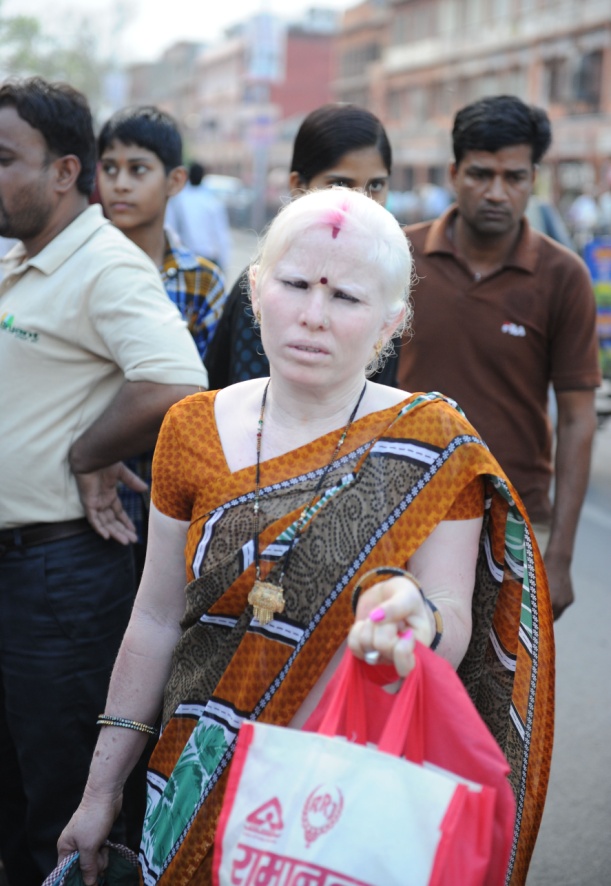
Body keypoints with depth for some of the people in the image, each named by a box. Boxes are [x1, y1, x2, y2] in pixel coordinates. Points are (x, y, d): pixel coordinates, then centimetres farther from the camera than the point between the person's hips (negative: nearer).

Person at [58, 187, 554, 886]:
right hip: (203, 777, 3)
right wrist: (102, 789, 6)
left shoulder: (432, 443, -10)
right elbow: (157, 621, 3)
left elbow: (453, 636, -15)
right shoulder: (194, 430, -1)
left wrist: (416, 613, -38)